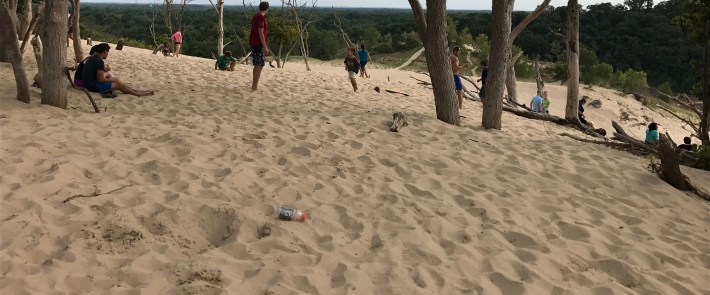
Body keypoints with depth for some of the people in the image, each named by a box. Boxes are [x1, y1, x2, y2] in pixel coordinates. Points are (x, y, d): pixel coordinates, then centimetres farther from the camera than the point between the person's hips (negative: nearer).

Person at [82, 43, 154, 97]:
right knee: (118, 84, -4)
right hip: (93, 86, -10)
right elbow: (101, 80, -23)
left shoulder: (93, 58, 10)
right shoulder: (99, 61, -21)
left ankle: (135, 91, 20)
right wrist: (111, 79, -6)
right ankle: (138, 94, 9)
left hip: (90, 83, 10)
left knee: (116, 80, 15)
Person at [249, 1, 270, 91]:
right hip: (258, 44, -10)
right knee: (259, 66, -7)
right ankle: (255, 86, -6)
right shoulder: (261, 17, -15)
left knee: (257, 65, 16)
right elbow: (261, 33, -20)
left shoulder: (255, 16, 14)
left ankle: (254, 85, 22)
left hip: (254, 43, 10)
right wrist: (265, 47, -19)